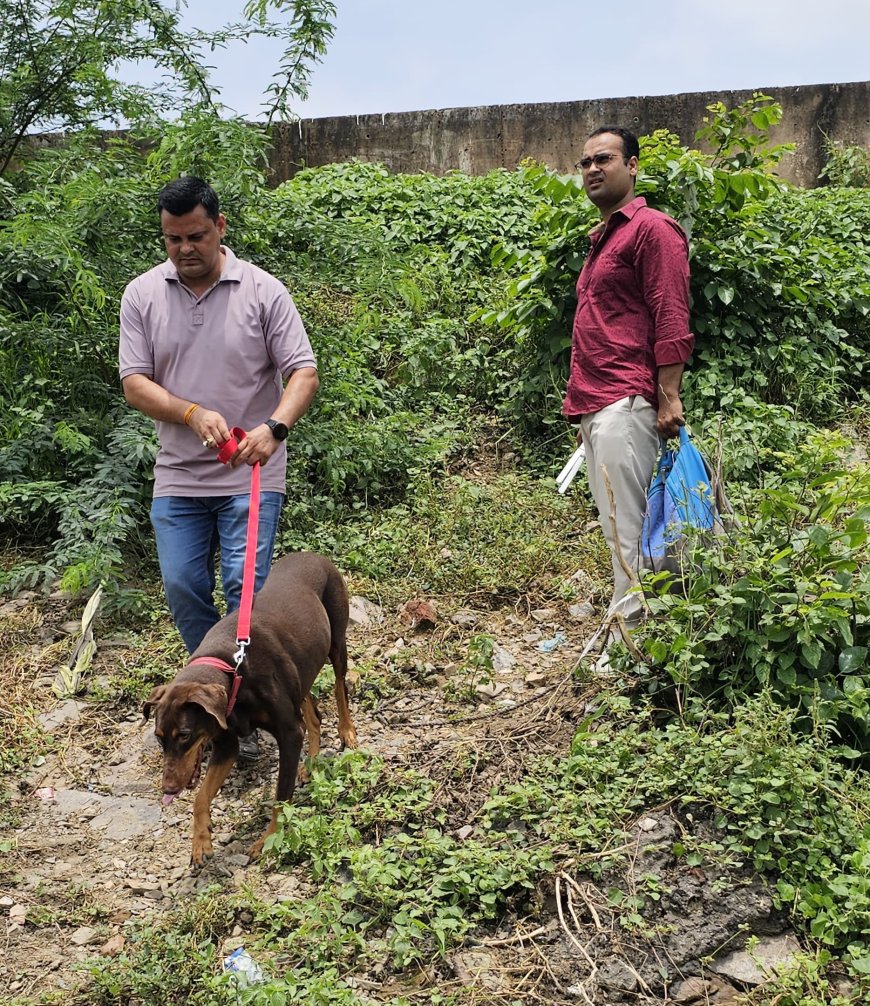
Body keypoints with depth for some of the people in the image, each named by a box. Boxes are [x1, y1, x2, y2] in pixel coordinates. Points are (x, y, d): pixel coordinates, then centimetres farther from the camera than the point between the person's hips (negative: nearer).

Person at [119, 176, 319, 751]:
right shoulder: (143, 295, 0)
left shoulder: (263, 291, -6)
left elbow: (304, 373, -9)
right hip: (178, 476, 3)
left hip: (251, 475, -3)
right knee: (183, 588, 6)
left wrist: (274, 427, -28)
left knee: (246, 588, -4)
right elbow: (135, 382, -3)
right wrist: (194, 414, -20)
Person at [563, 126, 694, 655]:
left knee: (626, 523, -9)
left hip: (626, 403, -9)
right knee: (615, 521, 10)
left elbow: (672, 321, -12)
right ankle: (625, 631, 17)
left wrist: (669, 397, -18)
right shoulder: (602, 236, 25)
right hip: (596, 406, 9)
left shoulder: (652, 229, -3)